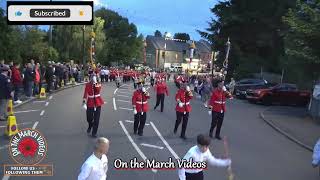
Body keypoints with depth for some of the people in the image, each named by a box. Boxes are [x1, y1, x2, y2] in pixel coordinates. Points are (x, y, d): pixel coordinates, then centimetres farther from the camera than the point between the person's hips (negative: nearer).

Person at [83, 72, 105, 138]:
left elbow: (98, 90, -24)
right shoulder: (87, 85, -2)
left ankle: (94, 132, 12)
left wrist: (95, 83, -29)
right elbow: (85, 93, -5)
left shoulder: (98, 84, -3)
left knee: (96, 119, 0)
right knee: (89, 118, 5)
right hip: (90, 103, 0)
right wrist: (84, 102, -12)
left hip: (98, 103, 0)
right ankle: (90, 126, 40)